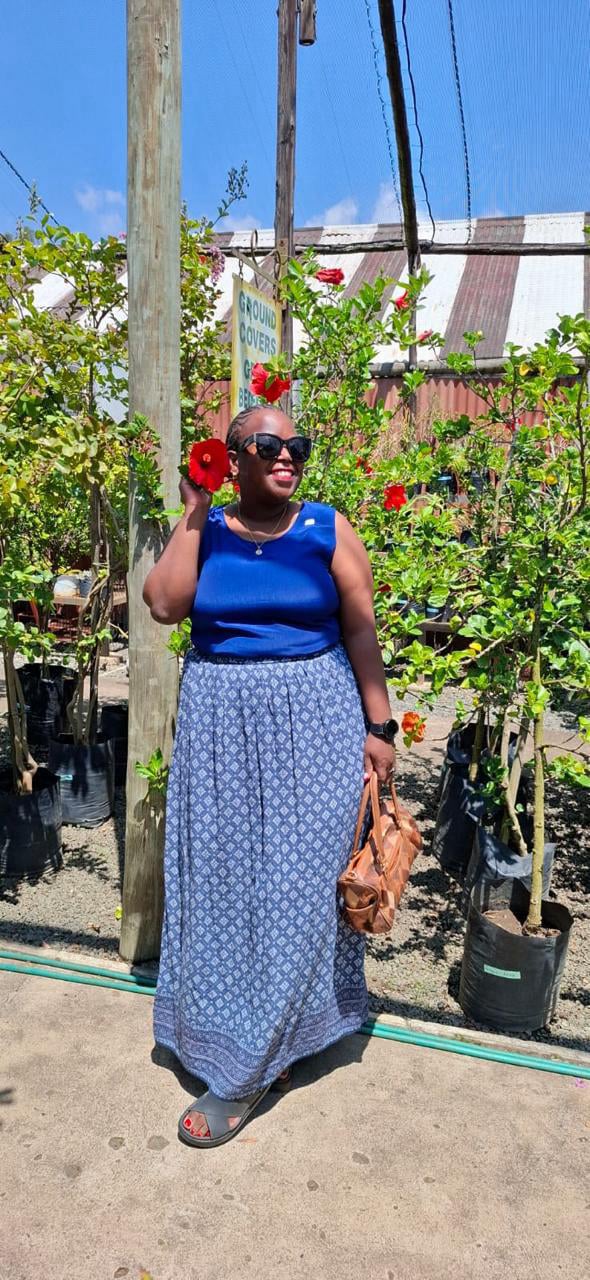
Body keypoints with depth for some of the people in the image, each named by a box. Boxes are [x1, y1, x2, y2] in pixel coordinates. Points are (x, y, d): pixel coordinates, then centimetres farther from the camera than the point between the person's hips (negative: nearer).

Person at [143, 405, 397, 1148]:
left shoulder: (328, 530, -1)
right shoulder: (203, 529, 4)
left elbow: (362, 634, -1)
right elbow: (164, 605, -13)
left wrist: (379, 727, -5)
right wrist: (194, 512, -9)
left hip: (315, 723, -2)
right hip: (221, 724, 2)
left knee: (298, 878, 1)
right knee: (226, 875, 10)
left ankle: (247, 1069, 16)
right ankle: (264, 1038, 34)